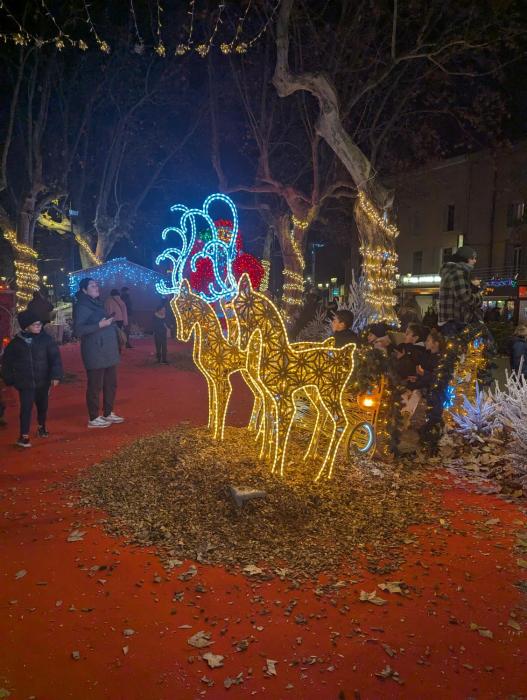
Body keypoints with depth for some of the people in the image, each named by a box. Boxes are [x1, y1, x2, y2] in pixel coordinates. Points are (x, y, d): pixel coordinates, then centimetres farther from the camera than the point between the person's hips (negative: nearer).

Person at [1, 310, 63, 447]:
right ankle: (24, 436, 0)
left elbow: (55, 358, -7)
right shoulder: (16, 342, -5)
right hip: (25, 383, -1)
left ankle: (42, 427, 42)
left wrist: (56, 375, -16)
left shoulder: (46, 339, -6)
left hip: (43, 381, 2)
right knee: (26, 408, -8)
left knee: (42, 406, 17)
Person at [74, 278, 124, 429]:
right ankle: (93, 418, 7)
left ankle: (108, 413, 26)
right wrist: (99, 325, -24)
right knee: (95, 386, -2)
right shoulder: (82, 306, -10)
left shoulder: (98, 303, 17)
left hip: (108, 351, 9)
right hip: (95, 353, -9)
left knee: (111, 384, 14)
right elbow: (78, 330, -20)